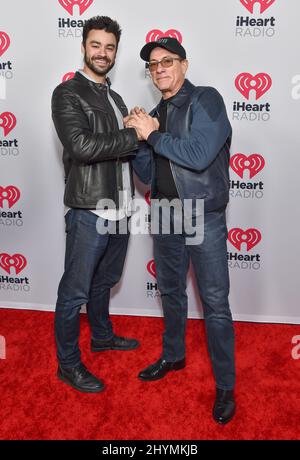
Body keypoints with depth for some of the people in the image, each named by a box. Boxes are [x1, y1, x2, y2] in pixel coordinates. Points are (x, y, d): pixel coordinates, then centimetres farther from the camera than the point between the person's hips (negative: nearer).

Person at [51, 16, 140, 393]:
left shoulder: (114, 98, 18)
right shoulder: (68, 93, -7)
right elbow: (82, 146, -22)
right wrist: (135, 135, -17)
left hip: (119, 208, 8)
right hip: (89, 211, -8)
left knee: (104, 281, 23)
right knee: (75, 292, 3)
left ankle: (102, 336, 43)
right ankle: (68, 365, 19)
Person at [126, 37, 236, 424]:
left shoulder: (206, 99, -7)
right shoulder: (155, 113, 11)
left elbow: (199, 155, -23)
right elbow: (145, 173, 8)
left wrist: (152, 134, -14)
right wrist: (142, 136, -7)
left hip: (203, 216, -6)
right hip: (164, 214, 6)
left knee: (215, 304, 0)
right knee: (170, 291, 18)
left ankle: (225, 387, 15)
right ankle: (173, 356, 40)